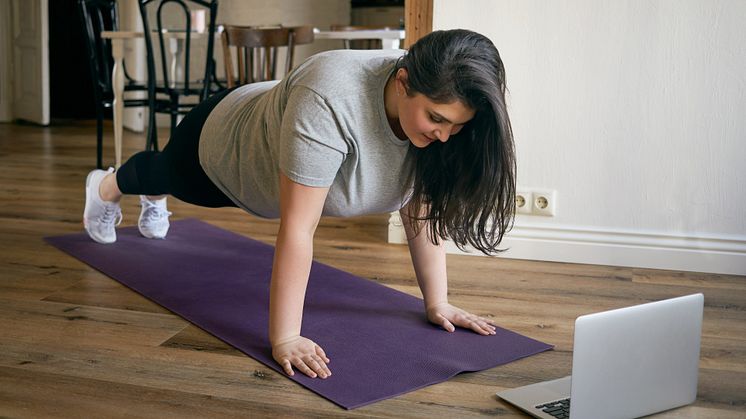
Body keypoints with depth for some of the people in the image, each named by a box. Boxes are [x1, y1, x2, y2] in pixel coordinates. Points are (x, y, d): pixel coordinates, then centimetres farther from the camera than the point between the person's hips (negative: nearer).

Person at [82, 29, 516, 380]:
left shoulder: (429, 105, -27)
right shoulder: (330, 102, -46)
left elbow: (422, 209, -18)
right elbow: (298, 227, -43)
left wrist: (437, 302, -17)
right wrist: (284, 339, -40)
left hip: (265, 148, 5)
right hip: (221, 146, -5)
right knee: (167, 172, 29)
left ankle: (153, 202, 69)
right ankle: (106, 187, 62)